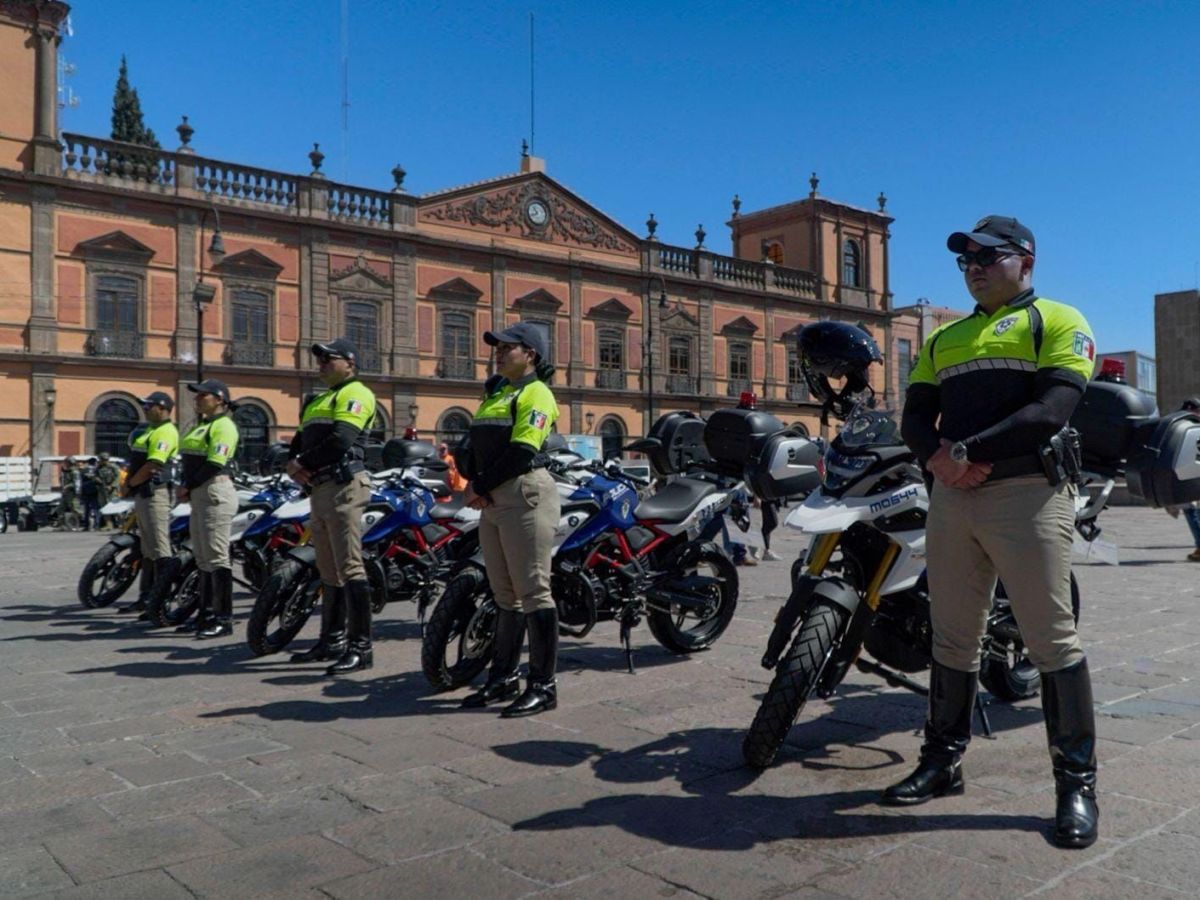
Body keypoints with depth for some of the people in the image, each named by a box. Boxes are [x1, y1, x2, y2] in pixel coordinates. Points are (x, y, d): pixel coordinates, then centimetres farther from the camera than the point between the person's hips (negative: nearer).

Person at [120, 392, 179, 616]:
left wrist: (129, 485, -8)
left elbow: (152, 466, -19)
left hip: (155, 493, -11)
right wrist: (127, 482, 5)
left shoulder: (165, 432, -12)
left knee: (160, 550, -10)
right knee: (147, 551, 14)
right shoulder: (148, 430, 20)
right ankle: (145, 597, 21)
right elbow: (135, 462, 21)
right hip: (142, 494, 11)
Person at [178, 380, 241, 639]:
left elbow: (214, 464, -17)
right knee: (203, 558, 13)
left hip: (216, 493, -10)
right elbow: (190, 461, 21)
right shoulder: (200, 425, 21)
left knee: (217, 558, -9)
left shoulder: (223, 425, -9)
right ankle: (207, 614, 21)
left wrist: (188, 487, -12)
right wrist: (185, 486, 5)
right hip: (200, 496, 10)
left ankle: (224, 619, -6)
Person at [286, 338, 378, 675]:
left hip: (343, 485, -10)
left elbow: (340, 441, -18)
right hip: (320, 488, 10)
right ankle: (332, 640, 21)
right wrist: (292, 462, -3)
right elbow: (300, 439, 19)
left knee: (349, 569, -12)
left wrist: (304, 464, -8)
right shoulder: (319, 400, 26)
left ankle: (360, 647, -11)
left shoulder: (355, 394, -4)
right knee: (328, 571, 13)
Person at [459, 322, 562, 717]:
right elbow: (476, 446, 16)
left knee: (532, 592, -6)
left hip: (525, 495, -9)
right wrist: (473, 484, -1)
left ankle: (543, 686, 1)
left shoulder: (536, 393, -6)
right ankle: (504, 678, 23)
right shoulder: (496, 394, 21)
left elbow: (520, 452, -16)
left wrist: (480, 487, -11)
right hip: (494, 501, 9)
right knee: (505, 593, 14)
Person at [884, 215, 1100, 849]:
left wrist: (967, 450, -17)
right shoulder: (943, 339, 22)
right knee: (952, 639, 11)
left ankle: (1076, 782, 9)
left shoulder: (1057, 322, 4)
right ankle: (943, 761, 22)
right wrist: (936, 457, -9)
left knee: (1053, 640, -3)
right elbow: (916, 417, 13)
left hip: (1028, 492, -5)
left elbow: (1052, 409, -11)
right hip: (952, 497, 6)